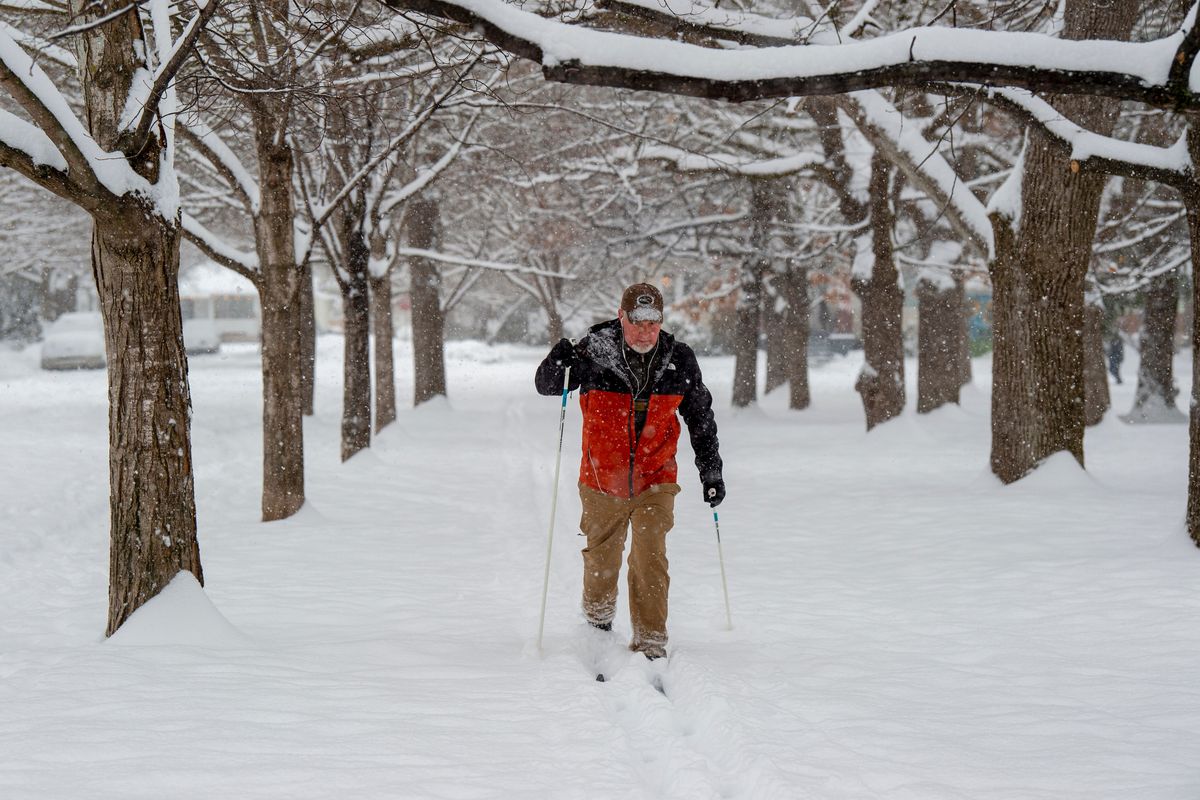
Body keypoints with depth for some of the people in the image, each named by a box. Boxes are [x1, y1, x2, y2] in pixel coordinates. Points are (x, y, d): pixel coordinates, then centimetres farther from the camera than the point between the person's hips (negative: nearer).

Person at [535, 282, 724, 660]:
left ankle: (650, 643, -7)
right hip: (602, 481, 0)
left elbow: (700, 418, 7)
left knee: (650, 559, -13)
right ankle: (598, 624, 40)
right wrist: (558, 362, -24)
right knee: (602, 560, 14)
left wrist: (711, 472, 9)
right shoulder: (595, 352, -12)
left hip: (655, 481, 0)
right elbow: (546, 386, 0)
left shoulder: (679, 360, -6)